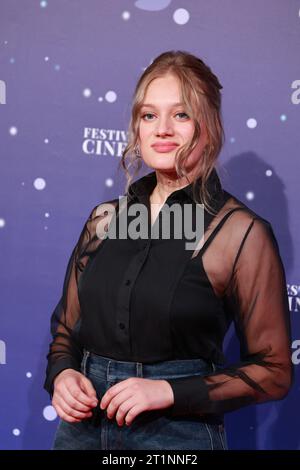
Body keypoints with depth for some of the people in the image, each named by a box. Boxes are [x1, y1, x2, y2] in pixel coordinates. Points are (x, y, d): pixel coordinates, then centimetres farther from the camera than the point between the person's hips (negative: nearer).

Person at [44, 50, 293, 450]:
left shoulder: (241, 232, -11)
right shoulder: (105, 218, 2)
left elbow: (274, 371, -8)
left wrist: (170, 391, -18)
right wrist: (62, 374, -8)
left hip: (179, 431, -4)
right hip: (83, 426, 4)